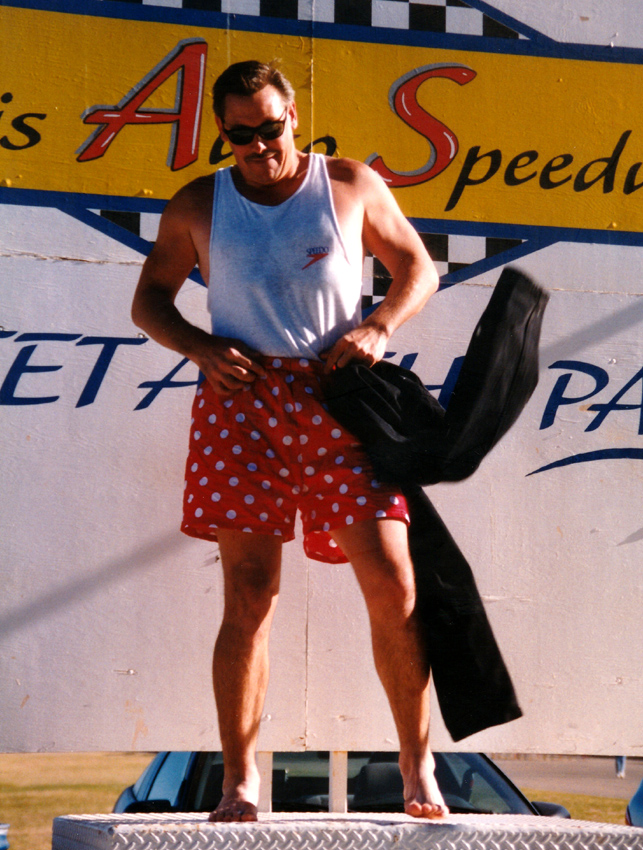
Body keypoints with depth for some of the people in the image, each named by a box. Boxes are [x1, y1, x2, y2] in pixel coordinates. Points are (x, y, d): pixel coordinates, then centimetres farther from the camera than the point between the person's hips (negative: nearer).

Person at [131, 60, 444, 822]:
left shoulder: (352, 186, 8)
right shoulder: (197, 206, 9)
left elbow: (418, 269, 15)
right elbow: (149, 300, 16)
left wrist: (378, 328, -5)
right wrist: (201, 350, -4)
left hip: (339, 398, 0)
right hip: (245, 397, 0)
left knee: (393, 583, -7)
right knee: (249, 594, -5)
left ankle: (418, 769, 4)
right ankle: (240, 782, 0)